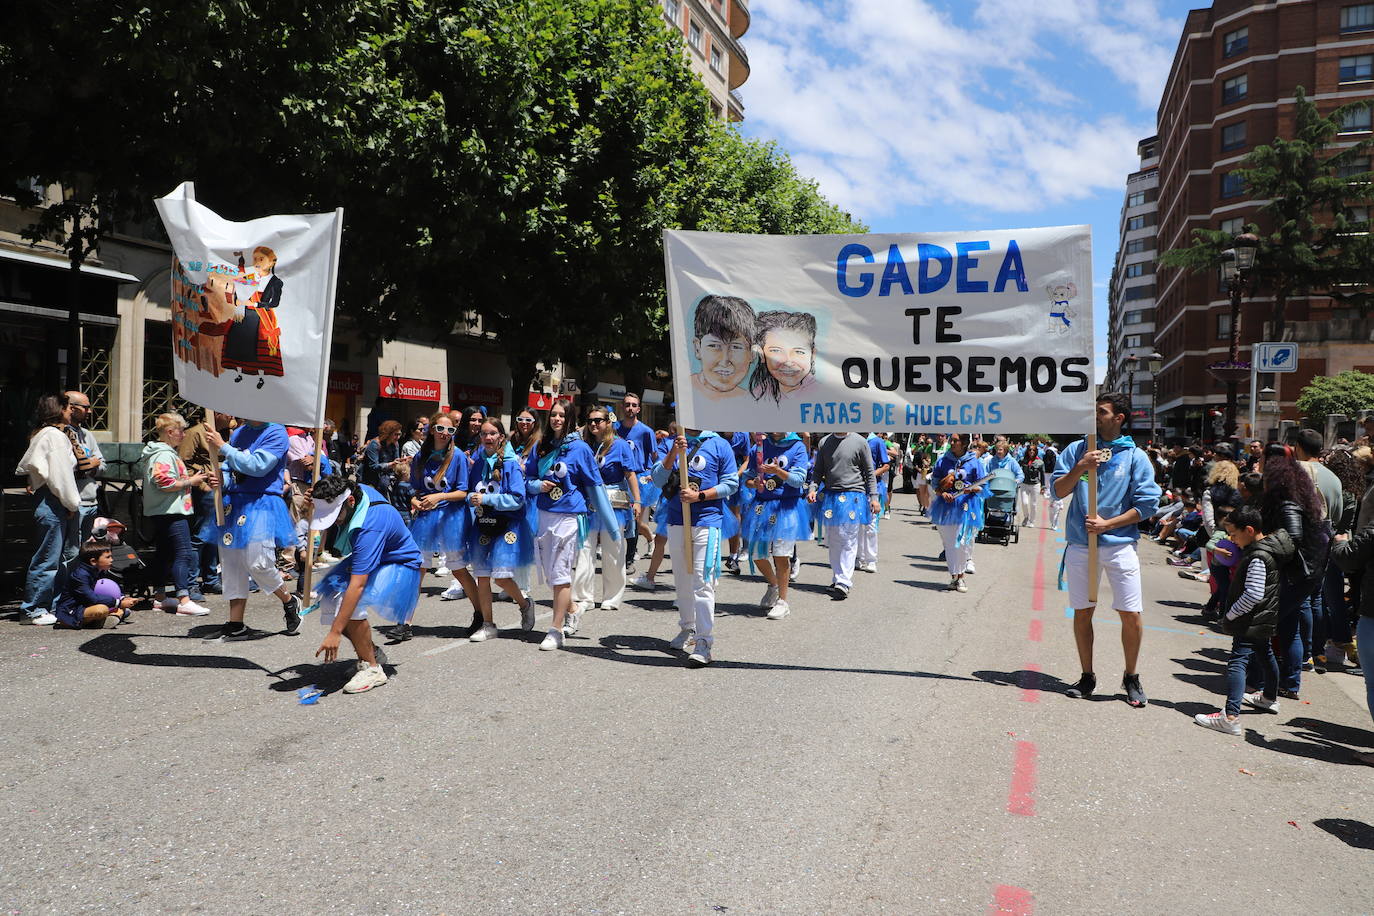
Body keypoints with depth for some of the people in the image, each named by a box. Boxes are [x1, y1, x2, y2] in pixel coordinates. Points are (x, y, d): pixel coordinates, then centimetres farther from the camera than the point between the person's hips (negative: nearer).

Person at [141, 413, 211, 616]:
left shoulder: (166, 452, 19)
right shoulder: (164, 455, -15)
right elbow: (165, 483, -23)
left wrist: (186, 478, 19)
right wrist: (190, 482, -13)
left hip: (162, 513, 12)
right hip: (172, 513, -12)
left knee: (165, 554, 15)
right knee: (184, 554, -13)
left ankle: (162, 597, 23)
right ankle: (184, 601, -18)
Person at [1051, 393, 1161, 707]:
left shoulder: (1135, 456, 0)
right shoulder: (1077, 449, 6)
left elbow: (1147, 504, -3)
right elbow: (1058, 490, 0)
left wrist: (1107, 524, -12)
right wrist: (1081, 467, -16)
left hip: (1120, 544, -2)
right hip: (1080, 544, 2)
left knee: (1131, 615, -2)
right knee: (1082, 611, 9)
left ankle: (1131, 677, 18)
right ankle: (1087, 676, 24)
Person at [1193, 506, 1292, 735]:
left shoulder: (1258, 557, -24)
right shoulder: (1268, 547, 8)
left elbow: (1253, 594, -29)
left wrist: (1230, 615, -18)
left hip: (1251, 622, -11)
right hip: (1264, 620, 11)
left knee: (1238, 662, -16)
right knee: (1265, 654, 28)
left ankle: (1230, 717, -24)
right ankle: (1270, 698, 51)